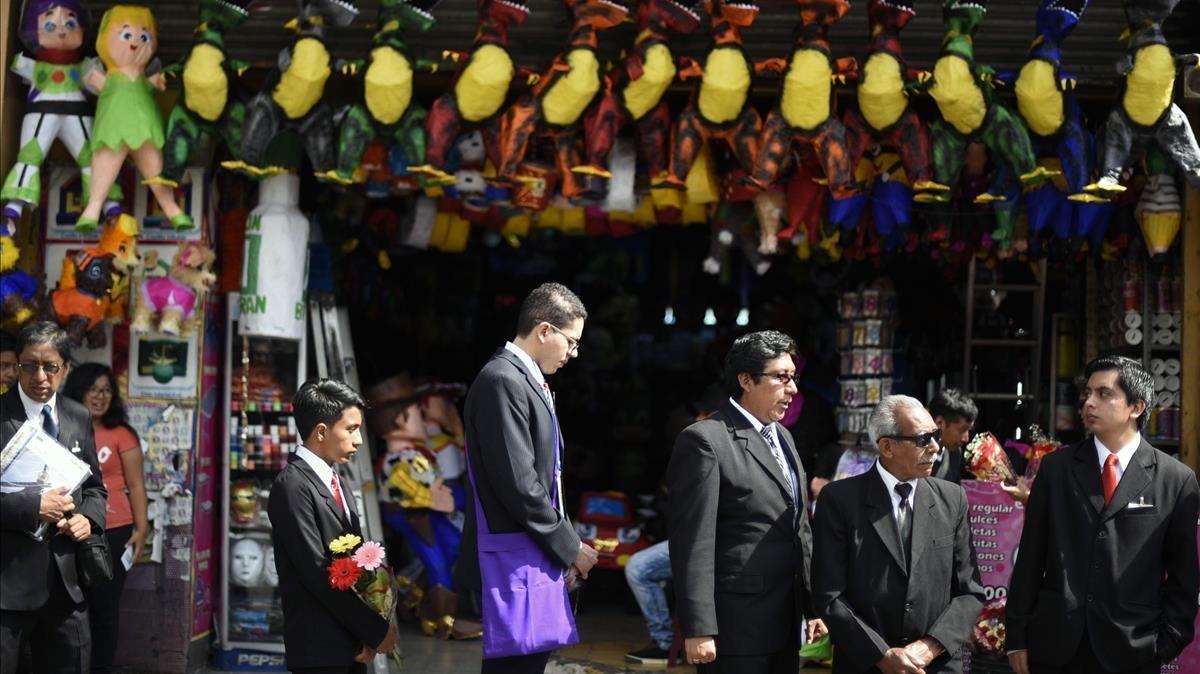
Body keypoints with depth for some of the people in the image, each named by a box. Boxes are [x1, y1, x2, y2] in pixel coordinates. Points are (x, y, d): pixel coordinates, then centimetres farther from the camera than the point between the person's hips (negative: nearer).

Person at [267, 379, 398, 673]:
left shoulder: (334, 483, 15)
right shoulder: (292, 486, -12)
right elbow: (316, 572, -18)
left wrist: (370, 629, -2)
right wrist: (375, 629, -14)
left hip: (349, 643, 8)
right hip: (320, 647, -8)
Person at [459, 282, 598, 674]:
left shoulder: (527, 379, 14)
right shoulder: (503, 381, -16)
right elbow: (518, 484, -20)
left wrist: (563, 547, 11)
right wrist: (569, 546, -11)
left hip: (534, 557, 10)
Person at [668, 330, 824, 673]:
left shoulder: (782, 437, 16)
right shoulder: (705, 440, -11)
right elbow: (693, 543, -16)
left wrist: (812, 606, 16)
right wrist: (698, 630, -19)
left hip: (786, 625, 8)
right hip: (736, 629, -8)